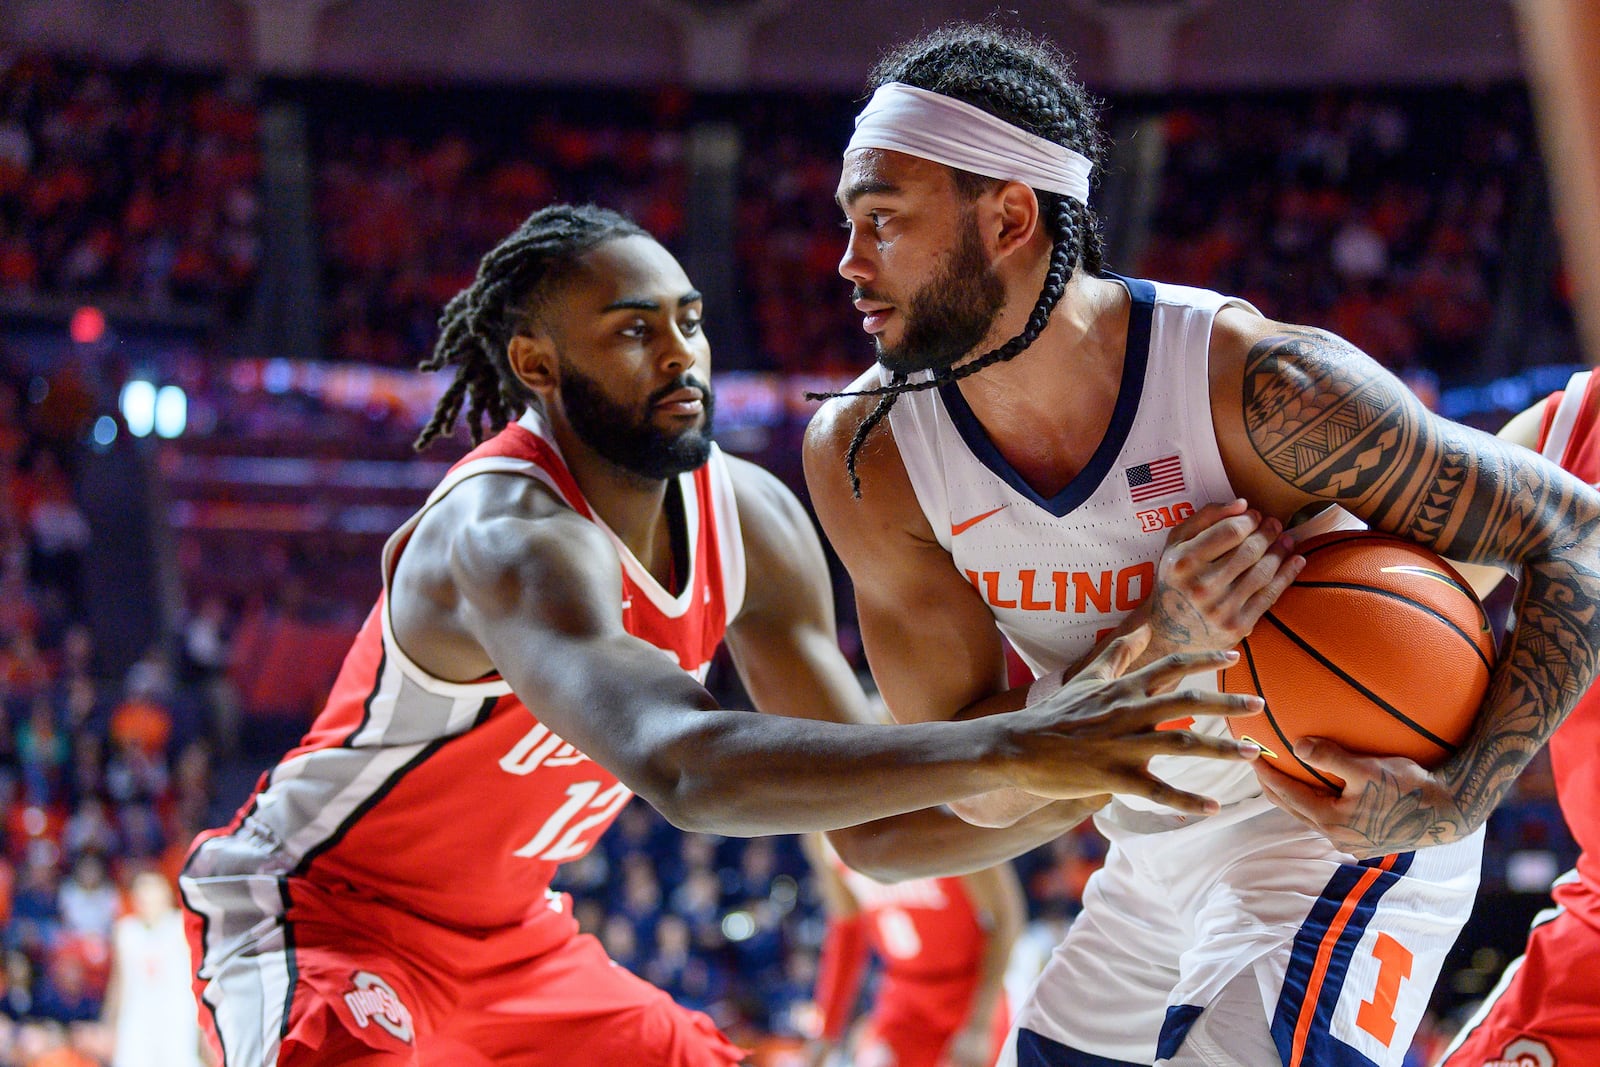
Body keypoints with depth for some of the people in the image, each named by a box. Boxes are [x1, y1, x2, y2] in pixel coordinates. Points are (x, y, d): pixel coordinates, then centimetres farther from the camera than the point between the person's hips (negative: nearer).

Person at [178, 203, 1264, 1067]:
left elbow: (882, 820, -2)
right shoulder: (511, 535, -32)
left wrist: (1070, 790, -22)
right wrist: (1011, 749, -56)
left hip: (509, 931, 8)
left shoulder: (753, 521, -7)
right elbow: (685, 767, -51)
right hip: (311, 919, -8)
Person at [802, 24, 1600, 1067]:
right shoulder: (865, 455, -14)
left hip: (1349, 823, -6)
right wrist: (1157, 648, -32)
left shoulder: (1256, 385, -26)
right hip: (1158, 857, 6)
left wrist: (1457, 799, -29)